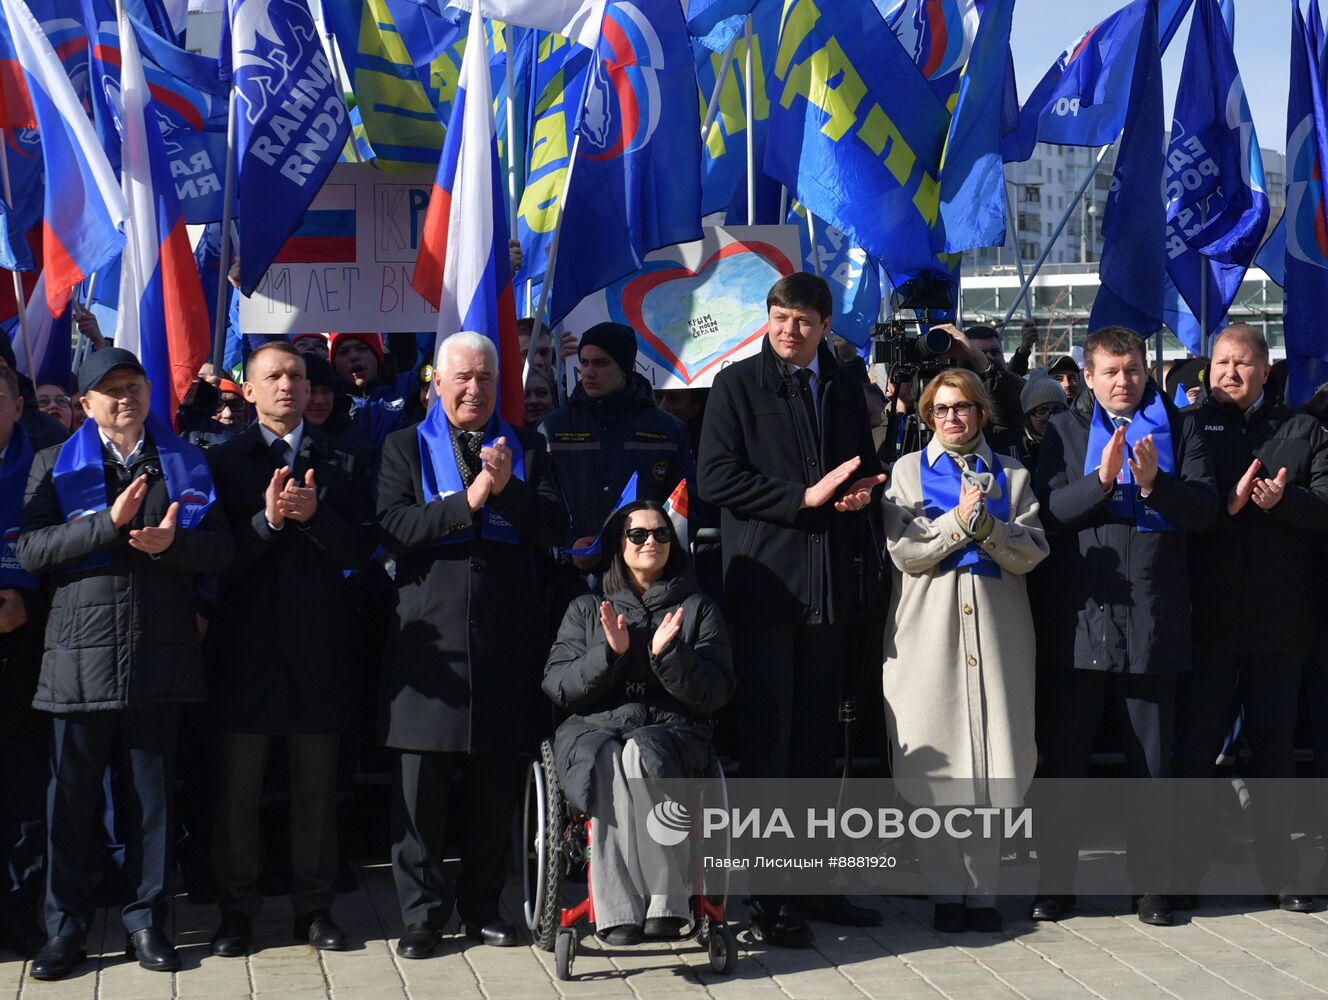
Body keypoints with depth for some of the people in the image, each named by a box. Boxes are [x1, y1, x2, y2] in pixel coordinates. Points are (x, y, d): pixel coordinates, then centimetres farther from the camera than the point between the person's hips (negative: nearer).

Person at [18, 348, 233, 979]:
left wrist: (171, 541, -14)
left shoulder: (183, 463, 11)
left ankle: (147, 920, 19)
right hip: (81, 649, -1)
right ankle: (65, 928, 14)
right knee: (70, 797, 2)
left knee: (151, 795, 8)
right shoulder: (56, 465, 7)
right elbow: (31, 550, -6)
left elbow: (220, 549, 6)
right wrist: (108, 522, -16)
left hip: (160, 653, 1)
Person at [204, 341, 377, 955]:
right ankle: (237, 908, 15)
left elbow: (359, 549, -2)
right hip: (247, 643, -1)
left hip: (318, 645, 1)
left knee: (316, 786, 8)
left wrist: (313, 514, -17)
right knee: (237, 786, 4)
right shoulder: (223, 461, 3)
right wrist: (268, 520, -21)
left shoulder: (341, 463, 8)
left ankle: (314, 906, 18)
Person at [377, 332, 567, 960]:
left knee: (494, 785, 7)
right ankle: (422, 913, 9)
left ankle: (482, 905, 19)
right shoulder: (405, 447, 7)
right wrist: (469, 501, -17)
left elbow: (555, 528, 1)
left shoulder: (524, 448, 12)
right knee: (419, 784, -1)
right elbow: (393, 526, -8)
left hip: (504, 639, 2)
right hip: (428, 635, -2)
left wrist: (509, 488, -15)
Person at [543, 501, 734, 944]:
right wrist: (609, 653, -9)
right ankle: (619, 909, -38)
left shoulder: (698, 609, 16)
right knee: (607, 762, -37)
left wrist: (669, 654, -12)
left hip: (672, 730, -1)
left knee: (642, 754, -38)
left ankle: (664, 902, -40)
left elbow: (715, 695, 4)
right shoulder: (586, 609, 19)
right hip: (593, 729, 1)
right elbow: (557, 687, 6)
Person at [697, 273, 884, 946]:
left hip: (831, 586, 5)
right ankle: (769, 897, 0)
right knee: (767, 738, -4)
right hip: (764, 582, -5)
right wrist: (804, 497, -15)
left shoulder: (844, 390, 15)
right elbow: (716, 478, -9)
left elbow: (863, 469, 25)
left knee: (816, 738, 9)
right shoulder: (737, 385, 0)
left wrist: (862, 490, 1)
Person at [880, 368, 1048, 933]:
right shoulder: (908, 472, 10)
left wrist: (987, 528, -14)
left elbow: (1032, 553, 2)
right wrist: (959, 521, -13)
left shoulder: (1011, 475, 13)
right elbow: (904, 552, -2)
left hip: (997, 630, 1)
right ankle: (946, 891, 4)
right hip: (929, 630, -1)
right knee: (935, 763, -3)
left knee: (994, 763, -1)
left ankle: (983, 890, 6)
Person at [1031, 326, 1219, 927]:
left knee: (1151, 757, 7)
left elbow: (1204, 507, -1)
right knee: (1066, 752, 4)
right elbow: (1050, 507, -5)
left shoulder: (1178, 427, 8)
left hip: (1154, 613, 0)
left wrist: (1154, 483, -18)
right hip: (1083, 610, 0)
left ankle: (1150, 882, 16)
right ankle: (1054, 879, 13)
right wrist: (1102, 479, -20)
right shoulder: (1066, 429, 8)